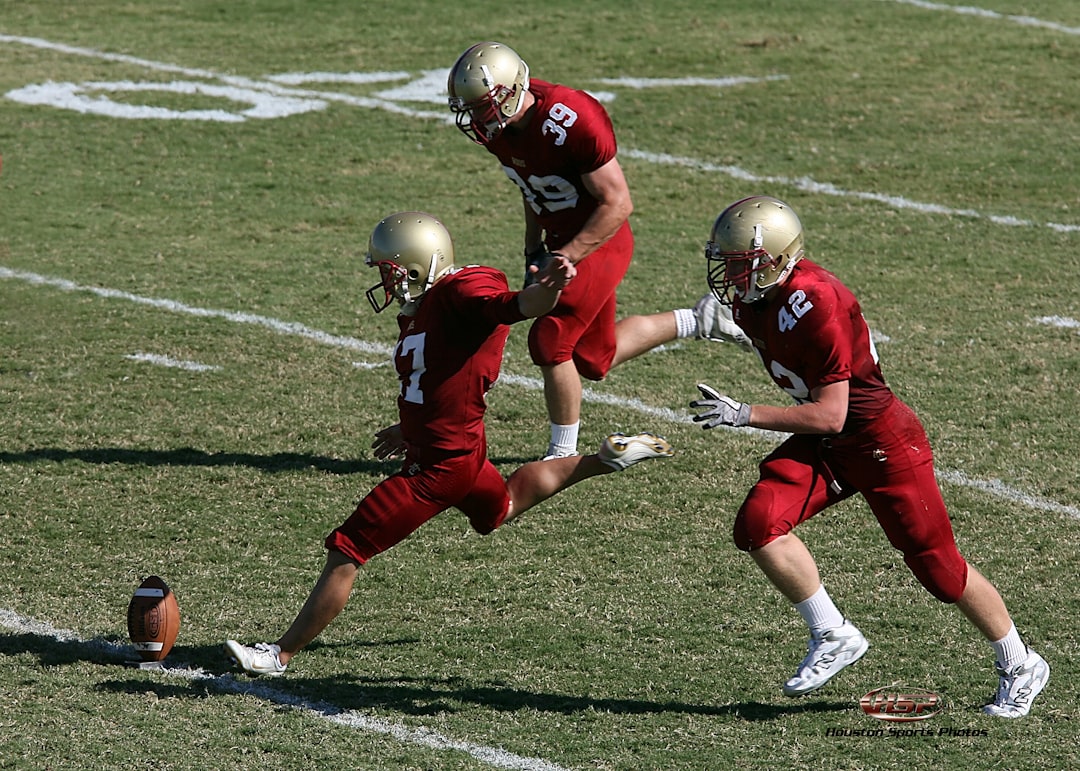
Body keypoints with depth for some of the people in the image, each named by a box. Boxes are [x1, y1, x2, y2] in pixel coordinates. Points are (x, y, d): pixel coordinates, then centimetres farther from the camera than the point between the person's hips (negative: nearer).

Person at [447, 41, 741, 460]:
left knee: (549, 342, -13)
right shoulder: (496, 126, -6)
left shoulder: (570, 122, -31)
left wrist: (562, 260, -26)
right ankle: (697, 321, 32)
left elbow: (616, 204, -25)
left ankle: (563, 455, 5)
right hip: (562, 238, 9)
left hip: (599, 242, -9)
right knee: (594, 358, 14)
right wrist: (534, 250, 8)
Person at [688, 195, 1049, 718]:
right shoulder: (750, 302, -4)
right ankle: (832, 636, 0)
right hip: (823, 444, 8)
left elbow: (829, 416, -28)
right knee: (758, 523, -15)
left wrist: (742, 415, -31)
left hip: (880, 440, -8)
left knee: (938, 566, 2)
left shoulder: (814, 305, -30)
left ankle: (1019, 667, 24)